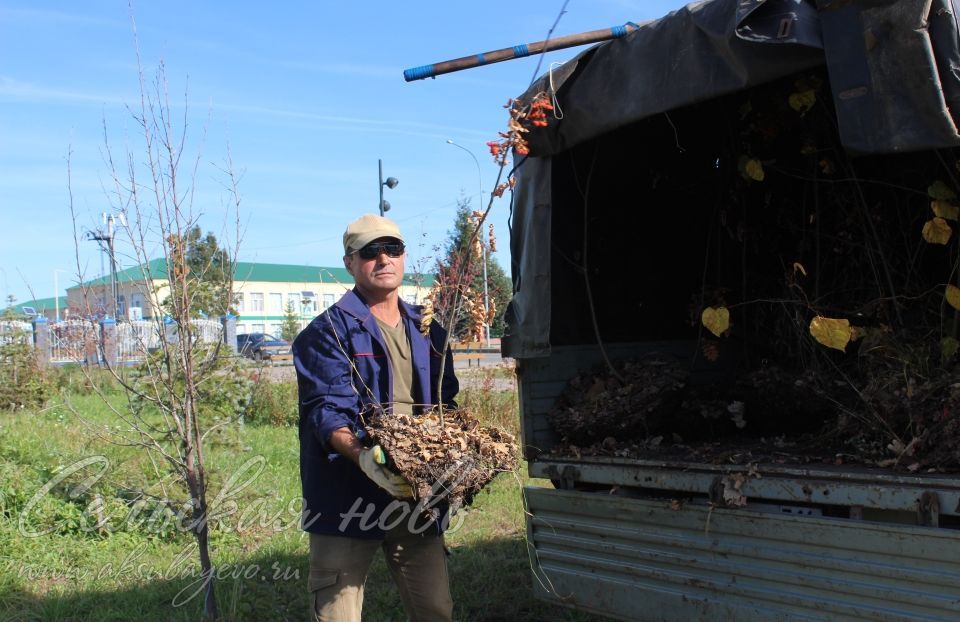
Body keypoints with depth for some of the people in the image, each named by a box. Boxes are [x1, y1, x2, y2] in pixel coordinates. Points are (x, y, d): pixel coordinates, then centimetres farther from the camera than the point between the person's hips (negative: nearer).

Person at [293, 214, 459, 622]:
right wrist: (361, 455, -33)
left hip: (417, 494, 5)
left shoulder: (428, 332, 16)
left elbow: (445, 407, 19)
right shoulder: (329, 332, -4)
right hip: (348, 499, -5)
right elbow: (326, 410, -15)